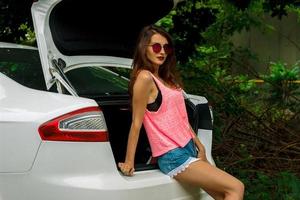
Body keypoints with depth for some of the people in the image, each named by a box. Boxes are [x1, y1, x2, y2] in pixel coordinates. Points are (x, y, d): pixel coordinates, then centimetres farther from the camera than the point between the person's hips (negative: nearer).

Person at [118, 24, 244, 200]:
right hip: (173, 157, -9)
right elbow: (136, 123, -13)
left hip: (189, 149, 9)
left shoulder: (166, 78, 13)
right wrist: (129, 161, -9)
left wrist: (199, 146, 15)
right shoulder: (145, 78, -14)